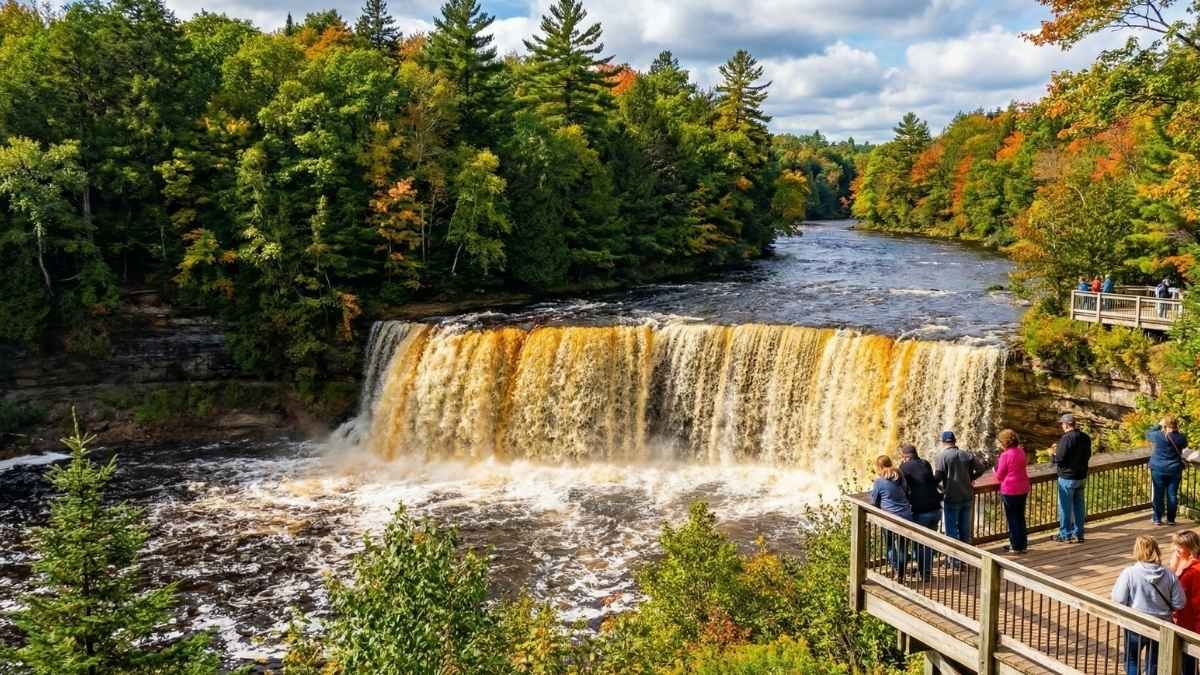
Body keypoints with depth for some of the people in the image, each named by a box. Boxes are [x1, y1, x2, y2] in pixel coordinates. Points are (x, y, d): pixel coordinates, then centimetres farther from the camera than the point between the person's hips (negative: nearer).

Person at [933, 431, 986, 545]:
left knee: (952, 532, 4)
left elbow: (937, 478, -18)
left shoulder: (942, 457, -11)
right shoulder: (967, 455, 4)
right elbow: (981, 468, -1)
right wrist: (971, 478, 13)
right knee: (965, 531, 15)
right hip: (967, 497, 5)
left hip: (951, 498, -5)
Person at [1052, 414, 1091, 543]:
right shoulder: (1086, 438, 3)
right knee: (1079, 506, 15)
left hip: (1067, 478, -7)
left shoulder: (1066, 438, -21)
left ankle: (1065, 534, 11)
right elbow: (1088, 456, 13)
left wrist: (1054, 453, 0)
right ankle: (1078, 533, 21)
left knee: (1065, 507, 4)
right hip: (1082, 477, 7)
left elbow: (1058, 460, -20)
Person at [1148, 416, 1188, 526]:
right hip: (1175, 470, 1)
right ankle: (1171, 519, 15)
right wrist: (1176, 431, 14)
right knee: (1172, 495, 9)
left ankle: (1157, 519, 13)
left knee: (1159, 495, 7)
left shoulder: (1158, 435, -14)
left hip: (1158, 469, -1)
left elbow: (1148, 434, 8)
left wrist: (1158, 425, 13)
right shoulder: (1180, 438, -9)